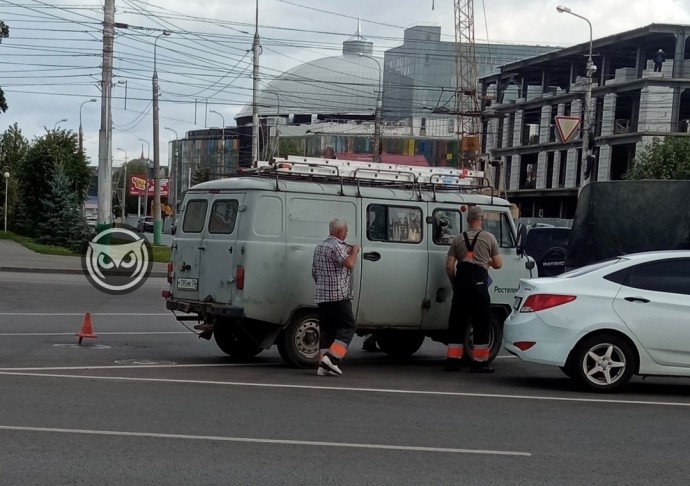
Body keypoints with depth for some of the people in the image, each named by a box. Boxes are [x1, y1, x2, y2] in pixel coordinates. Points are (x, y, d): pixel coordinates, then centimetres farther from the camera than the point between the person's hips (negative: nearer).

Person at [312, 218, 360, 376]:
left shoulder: (319, 247, 19)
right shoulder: (336, 246, -11)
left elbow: (314, 272, 25)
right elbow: (349, 263, -25)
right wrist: (354, 251, -7)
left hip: (321, 296, 9)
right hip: (338, 296, -9)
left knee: (327, 330, 8)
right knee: (347, 327, -3)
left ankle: (323, 366, 2)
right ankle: (332, 358, -16)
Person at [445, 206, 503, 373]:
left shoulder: (458, 239, 11)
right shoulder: (489, 238, 4)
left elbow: (449, 266, 6)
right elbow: (498, 264, 6)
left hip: (461, 282, 3)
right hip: (478, 283, -3)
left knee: (457, 322, 8)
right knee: (481, 323, 3)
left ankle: (453, 360, 7)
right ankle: (479, 362, 2)